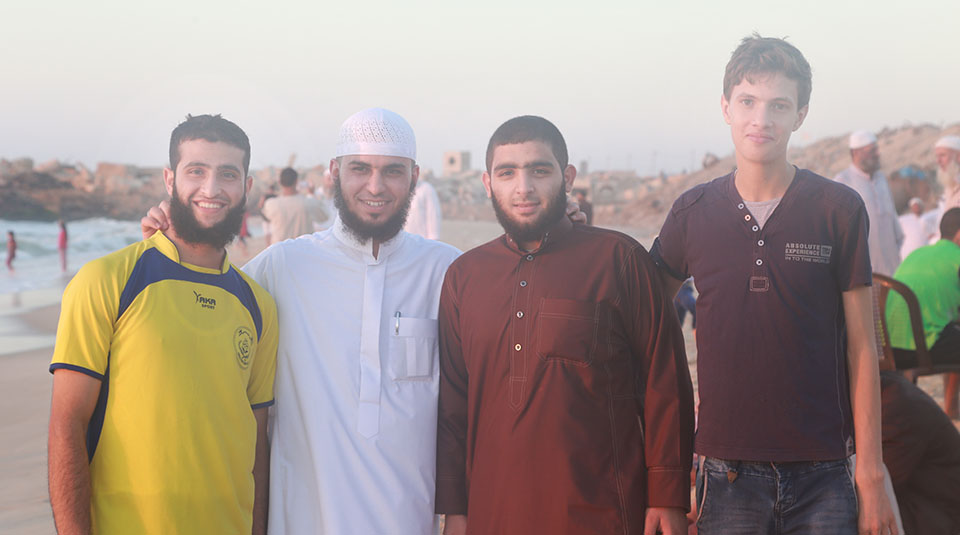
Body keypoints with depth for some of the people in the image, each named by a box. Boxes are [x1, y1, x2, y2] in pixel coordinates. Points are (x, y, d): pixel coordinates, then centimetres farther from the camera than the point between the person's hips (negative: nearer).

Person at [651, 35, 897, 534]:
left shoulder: (839, 209, -1)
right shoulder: (692, 212, 3)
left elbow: (861, 349, 0)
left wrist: (871, 473, -4)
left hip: (822, 474, -1)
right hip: (726, 473, 1)